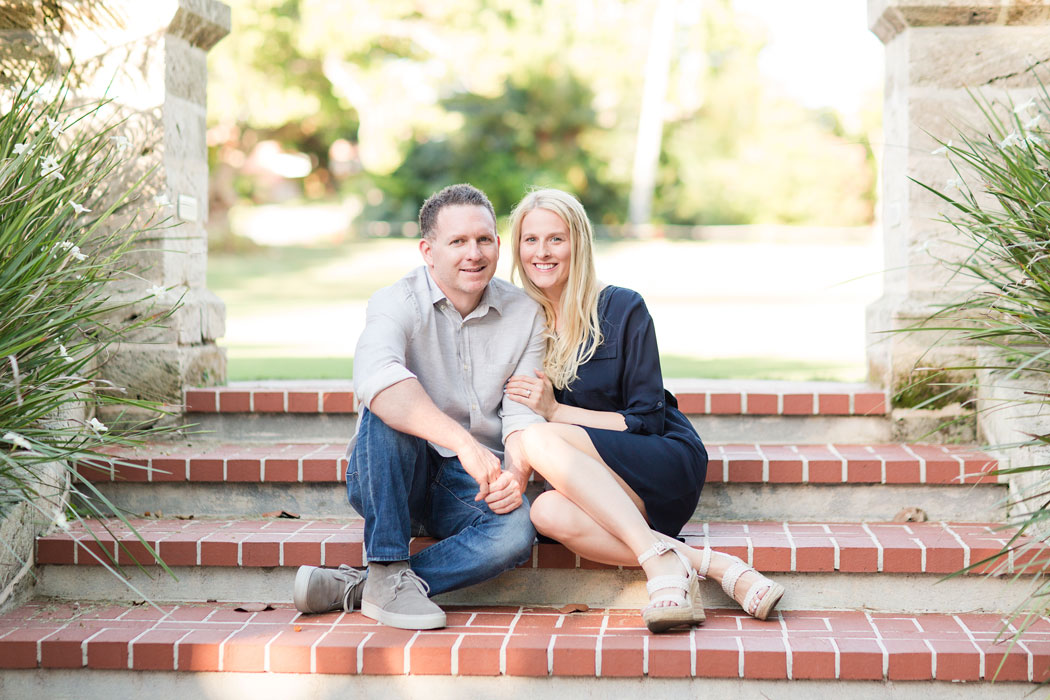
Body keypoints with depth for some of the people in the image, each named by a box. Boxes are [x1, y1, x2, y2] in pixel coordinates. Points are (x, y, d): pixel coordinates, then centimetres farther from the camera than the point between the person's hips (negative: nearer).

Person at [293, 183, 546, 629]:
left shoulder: (525, 315, 2)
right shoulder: (398, 303, -13)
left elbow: (523, 413, -3)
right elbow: (375, 378, -35)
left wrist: (515, 474, -26)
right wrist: (463, 441, -45)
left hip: (469, 485, 2)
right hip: (388, 480, -2)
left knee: (516, 532, -30)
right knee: (388, 411, -34)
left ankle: (355, 589, -24)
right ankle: (389, 575, -29)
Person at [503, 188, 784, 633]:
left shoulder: (622, 309, -7)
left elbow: (648, 421, -9)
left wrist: (556, 411, -17)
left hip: (667, 468, -4)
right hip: (597, 491, 4)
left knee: (541, 440, -30)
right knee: (548, 512, -33)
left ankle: (660, 560, -37)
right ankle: (713, 566, -30)